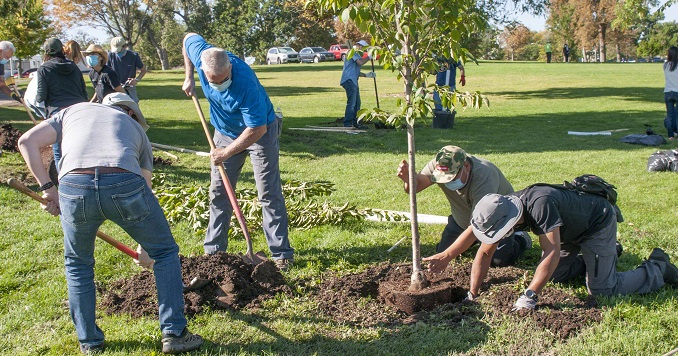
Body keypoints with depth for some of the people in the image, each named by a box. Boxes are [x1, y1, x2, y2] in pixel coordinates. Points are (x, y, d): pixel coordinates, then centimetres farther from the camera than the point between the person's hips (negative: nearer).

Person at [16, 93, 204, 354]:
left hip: (73, 186, 1)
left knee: (78, 264, 27)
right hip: (125, 183, -1)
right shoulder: (135, 128, 33)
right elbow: (145, 183, 34)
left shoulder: (72, 111, 35)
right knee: (165, 253, 22)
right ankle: (174, 334, 21)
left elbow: (27, 142, 20)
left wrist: (47, 188, 22)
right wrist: (145, 244, 43)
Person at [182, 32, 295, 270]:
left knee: (269, 193, -6)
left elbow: (257, 129, -32)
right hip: (225, 132, 6)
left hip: (260, 132, -6)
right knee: (218, 192, 7)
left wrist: (227, 153, -25)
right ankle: (214, 249, 16)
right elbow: (189, 38, 3)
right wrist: (189, 78, 1)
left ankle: (282, 253, -1)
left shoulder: (245, 83, -38)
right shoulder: (200, 53, -22)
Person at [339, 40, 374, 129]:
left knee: (357, 103, 12)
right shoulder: (353, 51, -4)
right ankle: (347, 124, -13)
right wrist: (368, 57, -5)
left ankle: (354, 123, 18)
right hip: (349, 80, -11)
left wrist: (366, 75, 21)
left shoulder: (356, 54, 28)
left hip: (353, 81, 11)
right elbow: (360, 62, -20)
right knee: (351, 103, -13)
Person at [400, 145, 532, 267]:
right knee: (441, 251, -3)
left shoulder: (484, 179, -43)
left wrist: (447, 256, -54)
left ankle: (520, 239, 14)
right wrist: (408, 178, -57)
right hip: (462, 219, 5)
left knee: (500, 260, -19)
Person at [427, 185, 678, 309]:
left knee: (602, 289, -11)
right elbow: (484, 253, -10)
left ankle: (657, 269, 11)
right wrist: (472, 295, -12)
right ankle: (607, 253, 32)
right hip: (570, 228, 8)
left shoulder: (540, 204, -42)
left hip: (598, 222, -8)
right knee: (557, 276, 12)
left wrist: (529, 296, -41)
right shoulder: (503, 209, -17)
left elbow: (552, 253, -42)